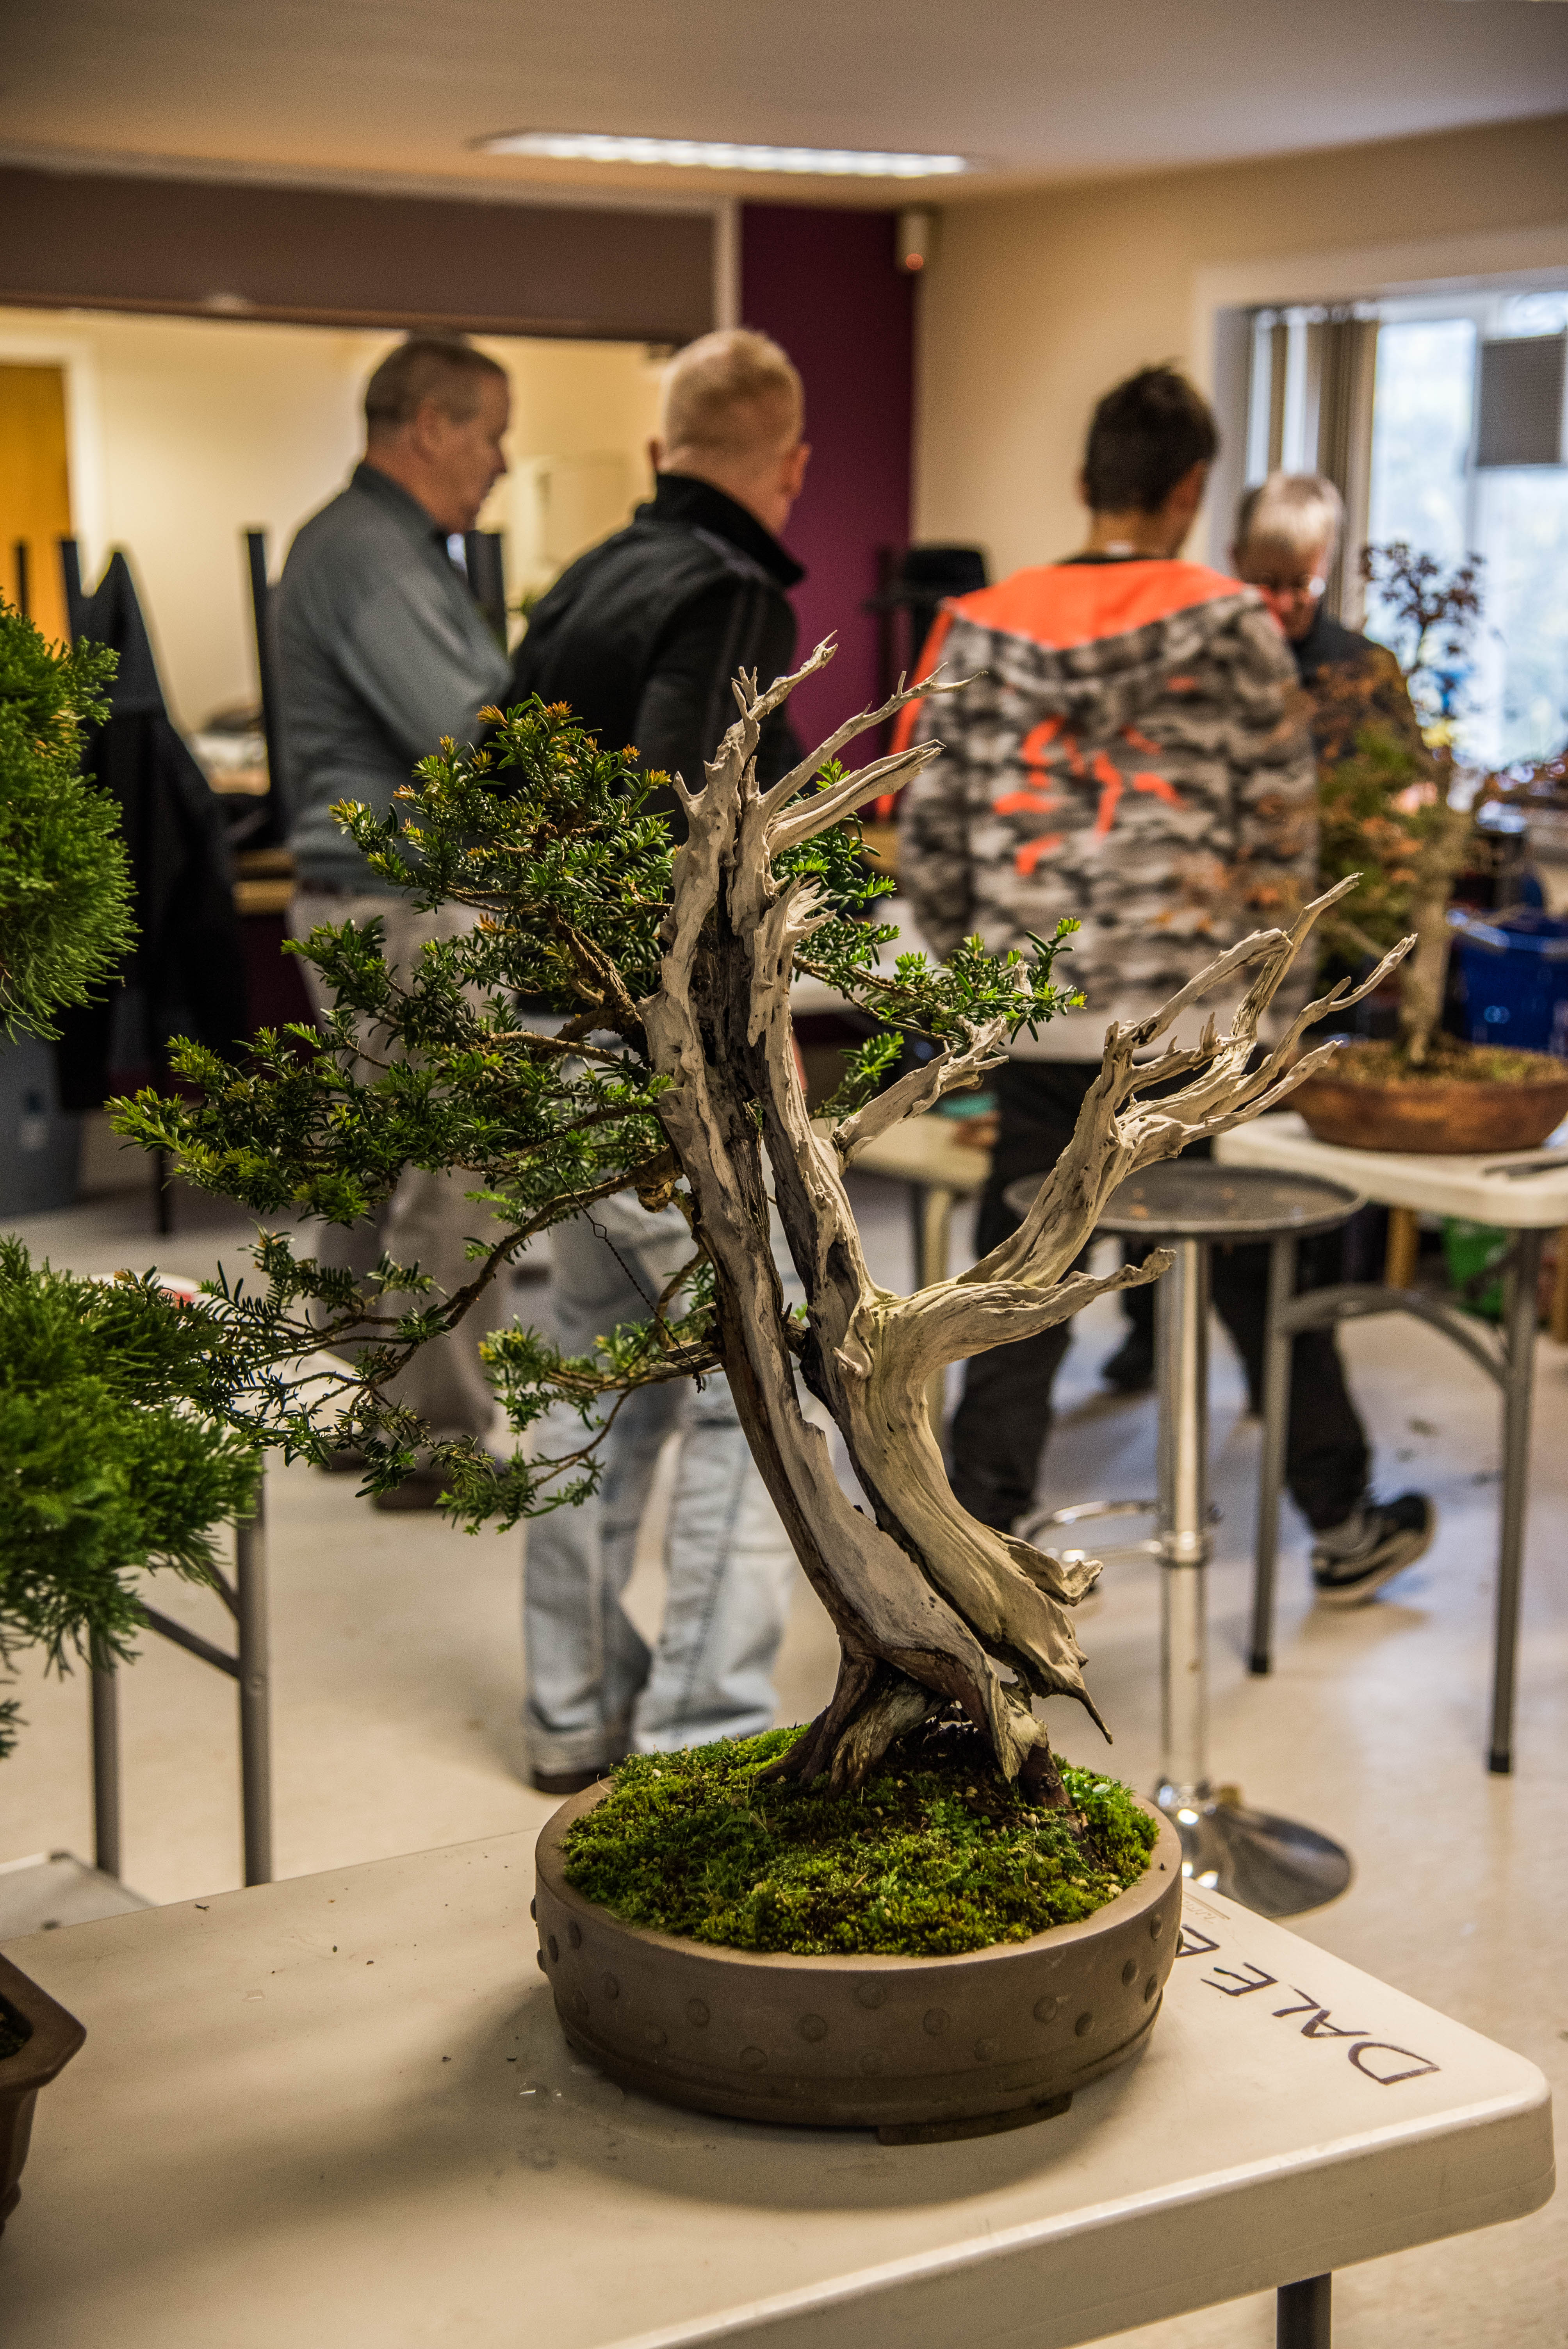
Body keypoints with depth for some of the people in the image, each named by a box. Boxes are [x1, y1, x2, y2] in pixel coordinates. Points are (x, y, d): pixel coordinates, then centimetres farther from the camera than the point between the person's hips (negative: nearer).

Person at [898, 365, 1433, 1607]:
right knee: (1265, 1272, 13)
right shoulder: (1233, 626, -5)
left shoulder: (982, 631, 1)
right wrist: (1279, 1005, 6)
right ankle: (1343, 1527, 28)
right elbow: (1280, 835, -4)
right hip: (1205, 1014, -1)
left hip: (1046, 1020, 2)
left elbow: (929, 842, 2)